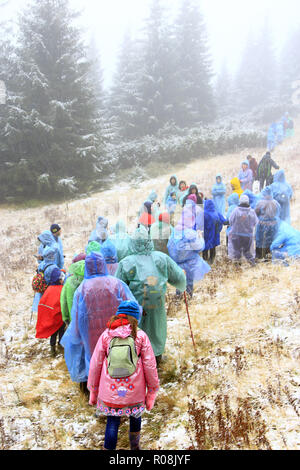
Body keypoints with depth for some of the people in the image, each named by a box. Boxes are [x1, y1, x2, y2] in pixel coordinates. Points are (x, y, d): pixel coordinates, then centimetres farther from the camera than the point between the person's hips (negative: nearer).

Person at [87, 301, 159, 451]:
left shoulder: (106, 335, -1)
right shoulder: (140, 335, -4)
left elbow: (95, 365, 2)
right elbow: (150, 366, -3)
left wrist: (93, 390, 13)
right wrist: (152, 390, 7)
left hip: (110, 391, 0)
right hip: (135, 391, 0)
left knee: (112, 422, 10)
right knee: (135, 417, 23)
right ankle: (134, 446, 41)